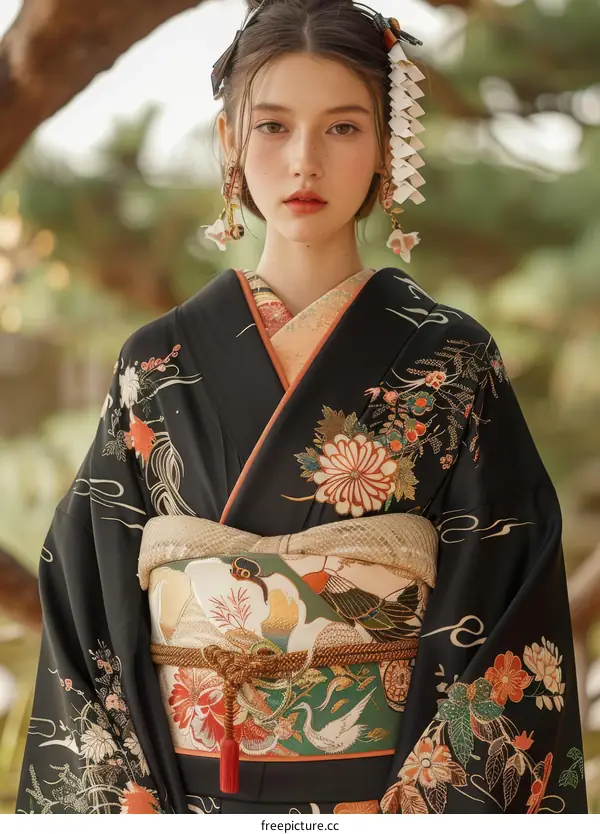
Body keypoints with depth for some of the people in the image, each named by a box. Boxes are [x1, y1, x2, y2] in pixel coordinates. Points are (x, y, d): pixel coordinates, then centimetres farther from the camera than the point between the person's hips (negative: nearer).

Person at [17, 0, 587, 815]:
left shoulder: (452, 366, -4)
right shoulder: (158, 366, 1)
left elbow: (505, 635, -7)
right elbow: (87, 613, 0)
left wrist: (406, 810, -16)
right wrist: (138, 806, -9)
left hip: (395, 790, -1)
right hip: (185, 794, 2)